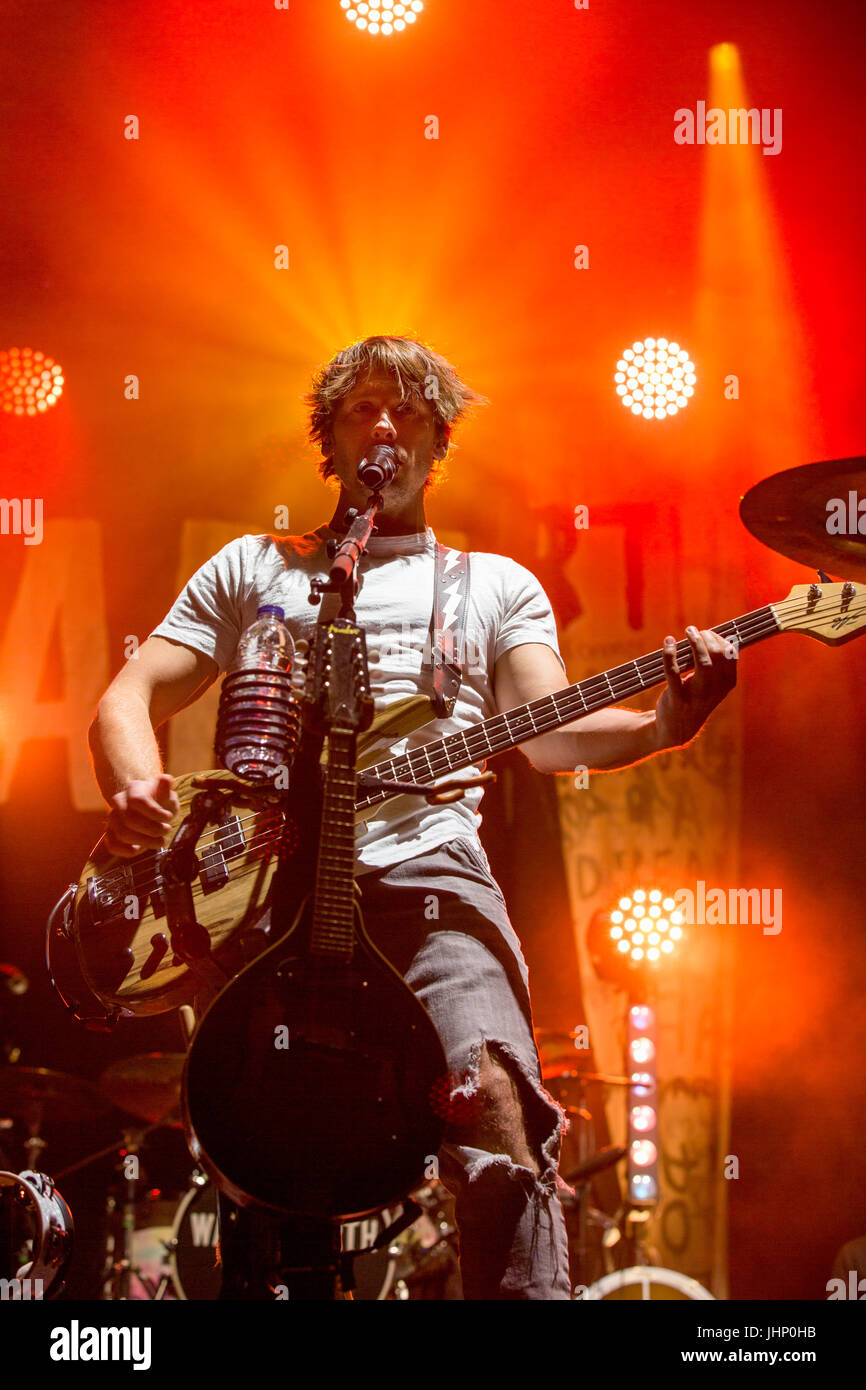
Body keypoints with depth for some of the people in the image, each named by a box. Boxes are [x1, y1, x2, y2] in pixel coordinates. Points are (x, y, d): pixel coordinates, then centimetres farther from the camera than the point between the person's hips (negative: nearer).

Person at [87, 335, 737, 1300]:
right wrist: (138, 788, -7)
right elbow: (129, 697, 17)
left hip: (426, 869, -1)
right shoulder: (252, 566, 25)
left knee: (496, 1099, -27)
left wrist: (659, 728, -16)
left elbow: (548, 730, 7)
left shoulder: (497, 585, 23)